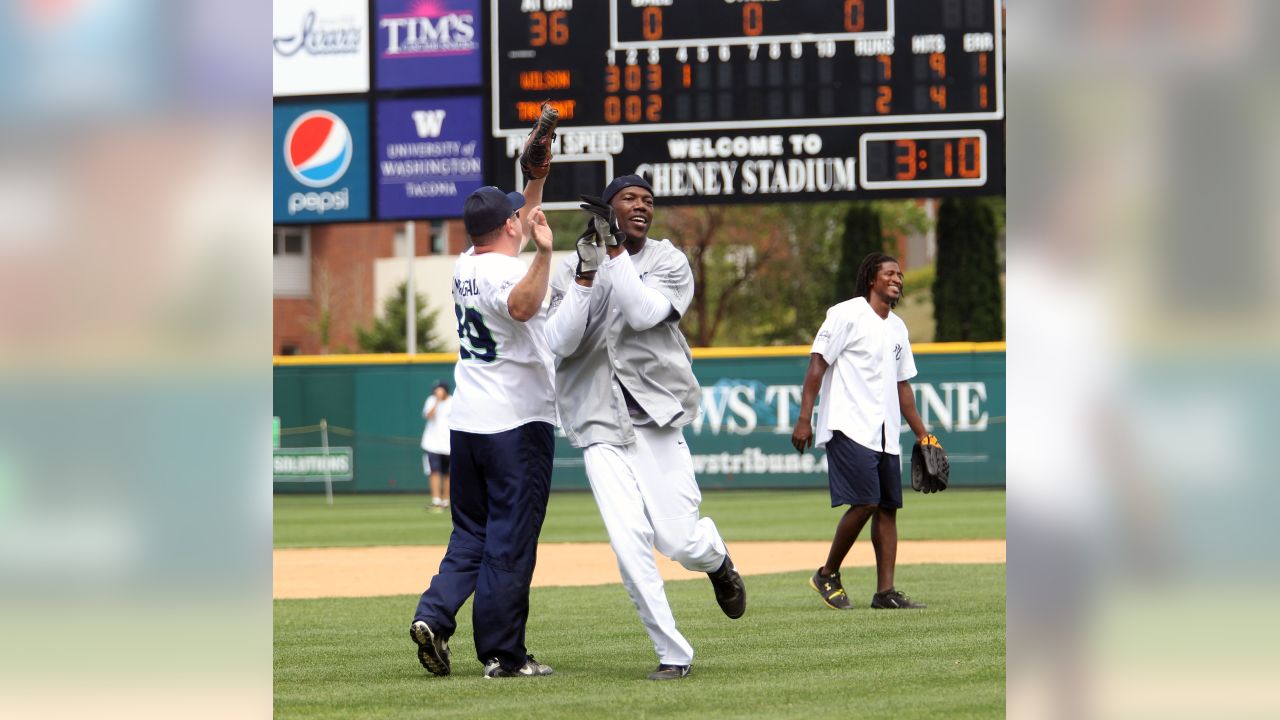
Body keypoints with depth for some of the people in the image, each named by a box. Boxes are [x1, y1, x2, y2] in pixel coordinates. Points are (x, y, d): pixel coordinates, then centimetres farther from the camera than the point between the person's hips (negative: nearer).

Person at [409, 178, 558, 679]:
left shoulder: (465, 266, 9)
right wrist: (544, 254, -50)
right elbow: (521, 306, -40)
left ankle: (434, 615, -3)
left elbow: (513, 235, 27)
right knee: (511, 540, -2)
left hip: (465, 426, 7)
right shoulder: (507, 271, -16)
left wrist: (536, 178, 23)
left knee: (471, 534, 16)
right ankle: (502, 654, 0)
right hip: (519, 424, -7)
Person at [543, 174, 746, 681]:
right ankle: (673, 655, -2)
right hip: (600, 428, 1)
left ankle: (717, 560, 31)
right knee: (630, 543, -12)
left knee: (679, 541, -7)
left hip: (656, 420, -1)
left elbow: (644, 312, -17)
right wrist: (587, 275, -15)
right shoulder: (570, 272, 7)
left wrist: (614, 252, -18)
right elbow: (558, 344, -7)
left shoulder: (669, 263, 2)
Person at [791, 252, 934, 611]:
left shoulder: (897, 328, 19)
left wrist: (922, 435, 22)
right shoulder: (847, 315, -4)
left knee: (888, 507, 2)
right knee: (865, 502, -16)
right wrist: (804, 419, -16)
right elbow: (817, 364, -8)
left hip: (886, 433, 8)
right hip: (850, 429, -8)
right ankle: (828, 574, 1)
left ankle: (885, 591, 2)